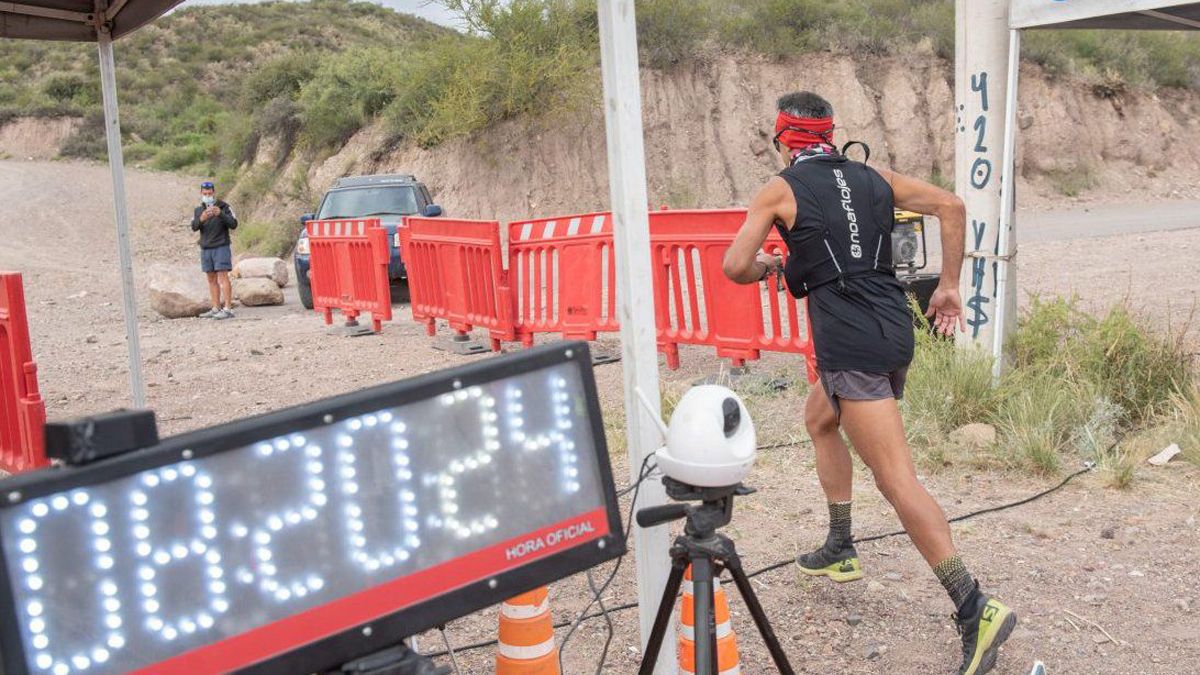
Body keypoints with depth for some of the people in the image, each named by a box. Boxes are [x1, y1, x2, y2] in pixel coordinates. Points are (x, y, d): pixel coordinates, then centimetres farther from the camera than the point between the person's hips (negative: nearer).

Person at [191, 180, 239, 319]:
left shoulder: (224, 207, -2)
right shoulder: (198, 210, 11)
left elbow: (233, 225, -12)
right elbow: (194, 227, -2)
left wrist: (221, 214, -28)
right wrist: (201, 219, -24)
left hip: (221, 247, -5)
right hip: (205, 249, 5)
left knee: (223, 276, -11)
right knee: (212, 279, 5)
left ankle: (228, 309, -14)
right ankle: (216, 309, 8)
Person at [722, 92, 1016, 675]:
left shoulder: (780, 189, 1)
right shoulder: (875, 178, 16)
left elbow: (735, 267, -1)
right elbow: (950, 206, 10)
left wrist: (766, 267, 21)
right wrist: (949, 286, 13)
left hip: (850, 342, -8)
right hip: (895, 329, 8)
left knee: (897, 480, -9)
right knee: (819, 419, 29)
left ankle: (975, 609, -13)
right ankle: (839, 550, 35)